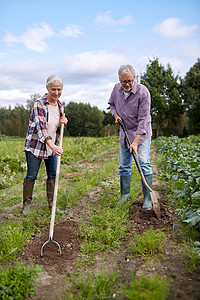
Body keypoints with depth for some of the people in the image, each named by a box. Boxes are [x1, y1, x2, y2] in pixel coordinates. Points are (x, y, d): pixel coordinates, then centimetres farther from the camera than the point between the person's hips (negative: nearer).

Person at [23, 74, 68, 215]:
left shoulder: (60, 105, 5)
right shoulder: (39, 104, -16)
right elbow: (40, 126, -27)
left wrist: (63, 122, -10)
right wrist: (52, 145, -39)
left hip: (53, 146, 6)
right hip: (35, 145, -6)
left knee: (53, 175, 10)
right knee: (31, 176, 2)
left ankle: (52, 203, 24)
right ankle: (27, 205, 18)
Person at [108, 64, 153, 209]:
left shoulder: (143, 92, -21)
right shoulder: (117, 88, -3)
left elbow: (143, 119, -23)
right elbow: (112, 104, 18)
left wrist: (136, 142, -27)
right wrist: (116, 115, -4)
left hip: (142, 132, -5)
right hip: (125, 132, 5)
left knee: (144, 163, -11)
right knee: (124, 165, 8)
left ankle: (147, 199, -4)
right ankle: (125, 195, 21)